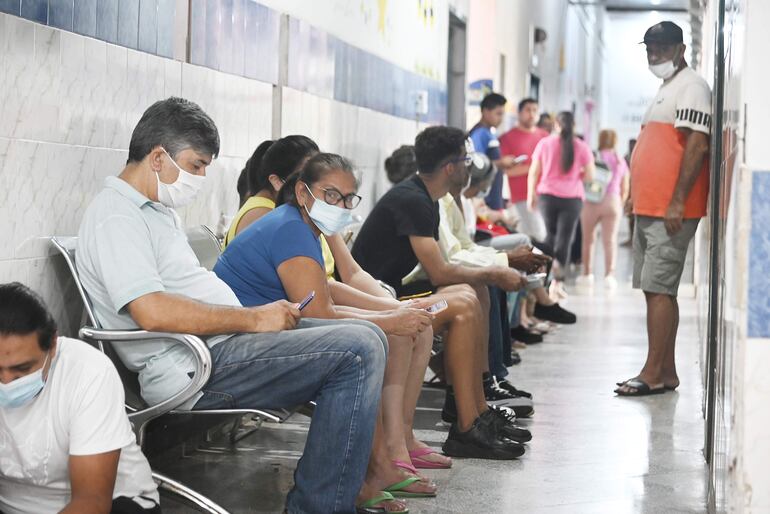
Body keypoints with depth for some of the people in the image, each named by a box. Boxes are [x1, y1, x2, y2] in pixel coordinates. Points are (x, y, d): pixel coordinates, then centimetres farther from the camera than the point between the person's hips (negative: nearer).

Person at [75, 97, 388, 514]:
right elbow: (153, 311, -24)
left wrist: (263, 314, 8)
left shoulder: (158, 210, 22)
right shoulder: (115, 217, -11)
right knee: (358, 350, -21)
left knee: (365, 338, 13)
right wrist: (253, 318, -17)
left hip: (221, 341, 11)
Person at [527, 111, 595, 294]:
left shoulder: (545, 143, 0)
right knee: (565, 238, 1)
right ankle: (557, 282, -8)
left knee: (551, 234, 19)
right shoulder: (582, 147, -2)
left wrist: (531, 195, 13)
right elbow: (590, 175, 1)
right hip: (572, 197, -1)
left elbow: (533, 172, 3)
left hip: (547, 195, 1)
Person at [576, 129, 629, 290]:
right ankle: (609, 274, -10)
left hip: (591, 202, -2)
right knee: (610, 240, 1)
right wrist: (620, 204, 26)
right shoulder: (621, 161, 10)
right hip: (613, 201, 2)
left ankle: (587, 274, 16)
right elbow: (625, 189, 12)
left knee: (588, 239, 10)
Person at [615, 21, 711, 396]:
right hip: (649, 209, 10)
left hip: (671, 211, -10)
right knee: (656, 289, 10)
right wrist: (637, 196, 21)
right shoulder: (666, 89, 22)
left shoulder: (690, 87, -9)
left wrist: (677, 202, -23)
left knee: (658, 288, -11)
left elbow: (697, 146, -18)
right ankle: (666, 371, 14)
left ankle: (654, 374, -9)